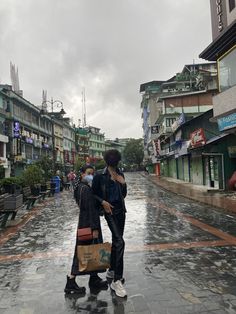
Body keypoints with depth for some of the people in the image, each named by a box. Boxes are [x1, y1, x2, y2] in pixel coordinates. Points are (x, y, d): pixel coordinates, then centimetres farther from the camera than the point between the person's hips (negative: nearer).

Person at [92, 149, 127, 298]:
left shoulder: (120, 174, 6)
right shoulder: (100, 176, -10)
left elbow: (124, 194, 8)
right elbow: (94, 194, -1)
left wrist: (123, 183, -9)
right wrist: (103, 202, -15)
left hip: (121, 210, 6)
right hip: (110, 210, -6)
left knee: (116, 241, 16)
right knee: (120, 242, -15)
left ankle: (112, 270, 34)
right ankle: (117, 281, -7)